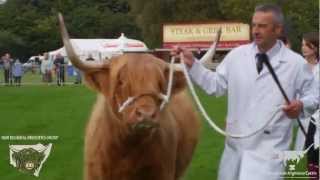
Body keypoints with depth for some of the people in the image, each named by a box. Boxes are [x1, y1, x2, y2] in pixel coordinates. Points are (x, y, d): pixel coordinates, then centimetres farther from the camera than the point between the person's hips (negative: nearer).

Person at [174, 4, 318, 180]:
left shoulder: (296, 63, -3)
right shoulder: (236, 55, 4)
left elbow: (312, 95, 4)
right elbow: (215, 85, 8)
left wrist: (301, 105, -18)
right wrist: (192, 64, -2)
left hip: (268, 149, -4)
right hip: (235, 144, 4)